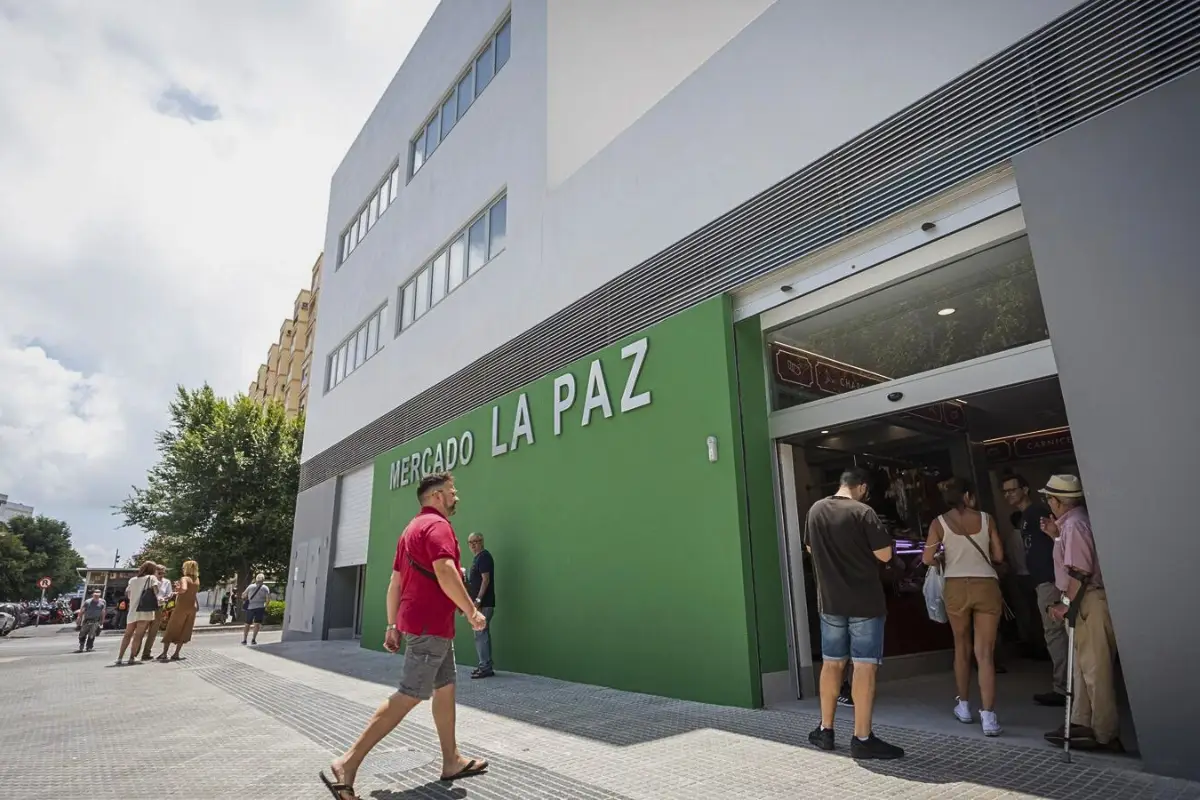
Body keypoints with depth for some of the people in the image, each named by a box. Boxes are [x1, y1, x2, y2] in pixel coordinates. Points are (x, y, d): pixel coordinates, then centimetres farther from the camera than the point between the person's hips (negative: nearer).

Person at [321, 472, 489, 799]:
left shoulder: (413, 528, 17)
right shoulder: (437, 525, -14)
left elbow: (395, 582, 17)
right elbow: (445, 573, -28)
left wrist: (392, 626, 18)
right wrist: (472, 611, -19)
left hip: (430, 624, 10)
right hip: (431, 625, -10)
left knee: (445, 688, 14)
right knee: (410, 695, -6)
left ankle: (452, 761, 22)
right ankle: (348, 763, -1)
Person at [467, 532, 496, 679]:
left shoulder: (484, 557, -12)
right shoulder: (477, 557, 17)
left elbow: (486, 580, -19)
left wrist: (478, 600, -22)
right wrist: (465, 581, 10)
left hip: (484, 603, -10)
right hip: (481, 603, 10)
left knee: (481, 635, -8)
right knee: (483, 634, 13)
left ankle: (485, 668, -4)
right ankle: (485, 666, 19)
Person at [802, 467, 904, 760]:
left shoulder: (816, 510, 3)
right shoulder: (863, 512, -14)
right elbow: (884, 555, -13)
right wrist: (864, 547, 5)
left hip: (830, 600, 5)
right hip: (865, 602, -5)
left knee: (831, 664, 15)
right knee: (865, 667, 1)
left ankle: (825, 730, 23)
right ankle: (862, 739, 5)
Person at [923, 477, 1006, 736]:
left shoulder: (939, 523, 0)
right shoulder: (986, 518, 3)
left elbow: (928, 559, -7)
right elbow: (998, 556, 4)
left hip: (956, 587, 0)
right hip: (987, 586, 0)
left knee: (962, 647, 19)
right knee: (985, 653, 2)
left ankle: (964, 706, 28)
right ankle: (988, 716, -6)